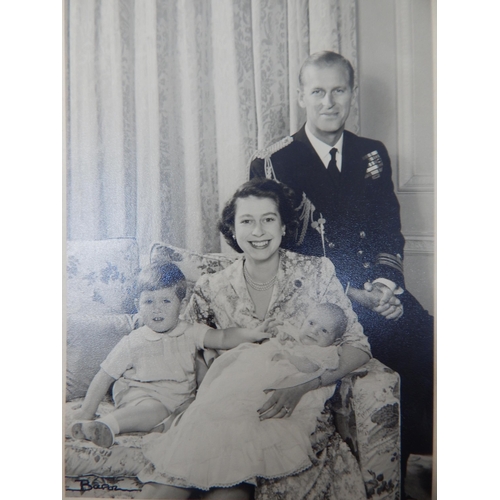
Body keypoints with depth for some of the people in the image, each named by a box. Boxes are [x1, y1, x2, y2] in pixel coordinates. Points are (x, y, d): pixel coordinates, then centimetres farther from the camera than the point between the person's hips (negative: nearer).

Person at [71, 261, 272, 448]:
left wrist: (252, 334, -26)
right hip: (140, 397, -3)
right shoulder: (133, 342, -1)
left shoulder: (190, 333, 4)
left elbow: (223, 337, -9)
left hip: (180, 399, 4)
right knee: (155, 409, -35)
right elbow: (104, 377, 3)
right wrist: (86, 412, -1)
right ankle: (105, 425, -46)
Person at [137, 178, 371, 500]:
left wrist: (302, 385, -18)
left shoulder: (316, 274, -1)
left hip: (294, 406, 0)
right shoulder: (213, 289, 4)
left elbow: (358, 347, -2)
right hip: (230, 398, 1)